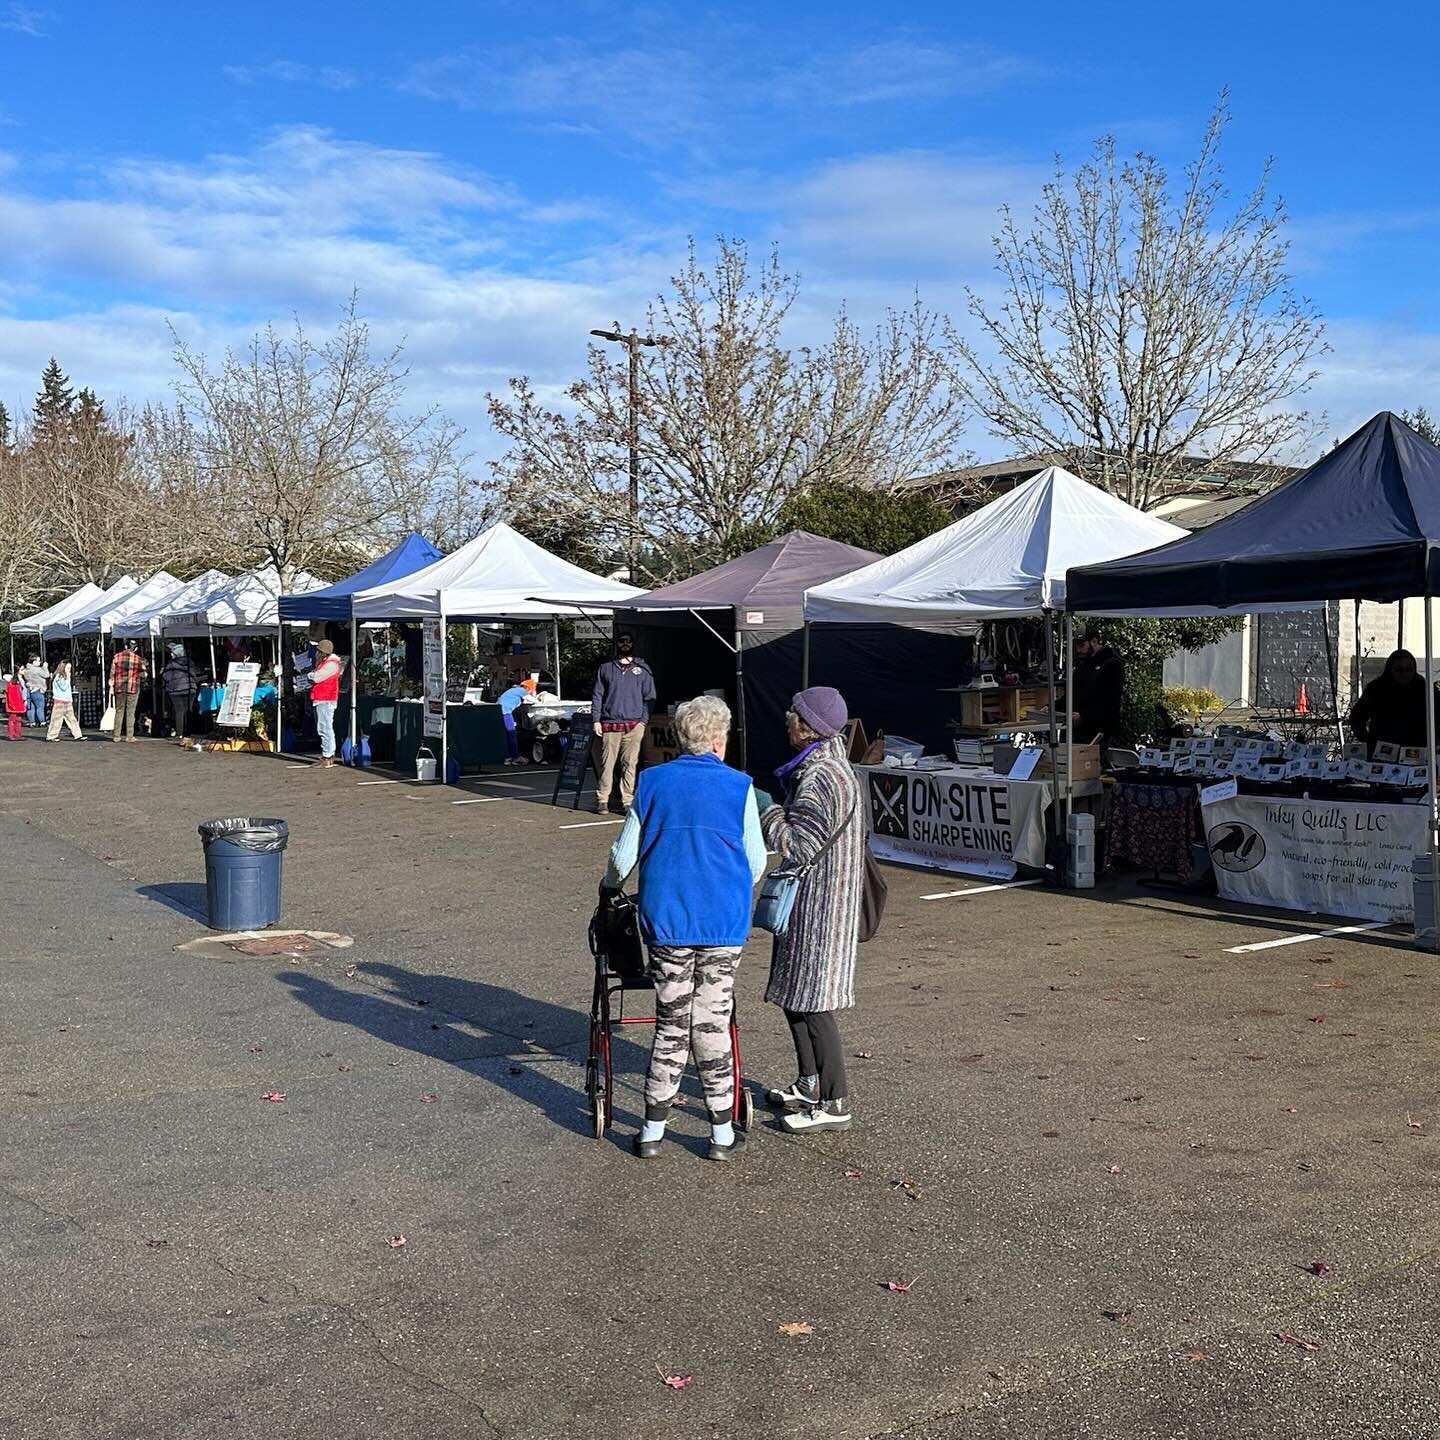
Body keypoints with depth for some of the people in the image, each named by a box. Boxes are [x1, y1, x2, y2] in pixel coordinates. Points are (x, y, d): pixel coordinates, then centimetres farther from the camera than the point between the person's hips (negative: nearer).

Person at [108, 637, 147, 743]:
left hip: (119, 688, 2)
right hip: (133, 688, -2)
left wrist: (111, 686, 7)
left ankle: (116, 736, 10)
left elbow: (112, 673, 1)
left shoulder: (117, 656, 1)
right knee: (130, 712, 3)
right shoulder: (138, 659, -4)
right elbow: (142, 675, -1)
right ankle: (129, 737, 0)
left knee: (119, 711, 11)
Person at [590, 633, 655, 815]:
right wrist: (596, 720, 2)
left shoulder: (642, 669, 10)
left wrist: (643, 721, -1)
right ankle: (602, 799, 4)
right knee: (607, 764, -2)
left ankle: (628, 800, 5)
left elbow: (650, 697, 9)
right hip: (610, 724, 0)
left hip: (634, 725, 0)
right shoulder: (605, 668, 11)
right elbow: (597, 696, 11)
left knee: (630, 764, -1)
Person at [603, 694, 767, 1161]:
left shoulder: (652, 782, 1)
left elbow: (625, 853, 4)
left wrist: (610, 886, 26)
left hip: (666, 920, 2)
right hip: (723, 926, -2)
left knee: (670, 1023, 10)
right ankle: (722, 1133, 14)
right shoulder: (738, 786, -4)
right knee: (713, 1025, 6)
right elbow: (756, 861, 3)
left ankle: (652, 1130, 15)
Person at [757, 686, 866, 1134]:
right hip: (807, 900, 11)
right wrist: (772, 808, 9)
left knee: (811, 1002, -4)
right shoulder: (819, 766, 12)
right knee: (792, 993, 19)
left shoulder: (821, 777, -23)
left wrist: (765, 809, -11)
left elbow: (797, 847, -23)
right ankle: (808, 1085, 31)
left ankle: (834, 1104, 4)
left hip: (818, 905, -11)